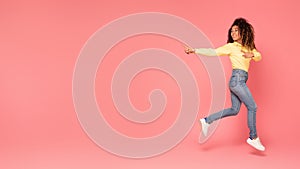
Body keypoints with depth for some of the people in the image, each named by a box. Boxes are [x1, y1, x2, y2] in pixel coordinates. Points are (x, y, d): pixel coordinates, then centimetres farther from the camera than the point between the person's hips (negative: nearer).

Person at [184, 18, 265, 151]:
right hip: (237, 79, -7)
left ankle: (207, 121, 15)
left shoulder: (248, 47, 15)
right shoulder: (230, 47, -4)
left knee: (234, 110, 11)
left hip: (239, 81, 7)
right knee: (252, 107, -4)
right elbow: (213, 52, -10)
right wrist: (194, 50, -19)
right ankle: (253, 138, 8)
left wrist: (251, 55, -16)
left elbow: (258, 57, 7)